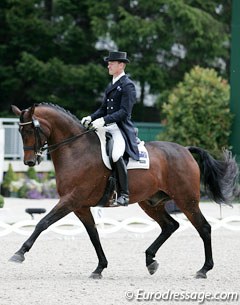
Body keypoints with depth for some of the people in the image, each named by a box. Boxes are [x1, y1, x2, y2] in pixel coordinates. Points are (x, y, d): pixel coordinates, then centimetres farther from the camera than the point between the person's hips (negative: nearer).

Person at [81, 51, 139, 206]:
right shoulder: (111, 86, 20)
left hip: (122, 129, -10)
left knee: (117, 155, -32)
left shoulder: (127, 85, -8)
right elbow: (103, 109, 22)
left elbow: (124, 112, -17)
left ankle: (124, 194, -25)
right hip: (108, 128, 10)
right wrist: (91, 118, 3)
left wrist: (104, 120, -25)